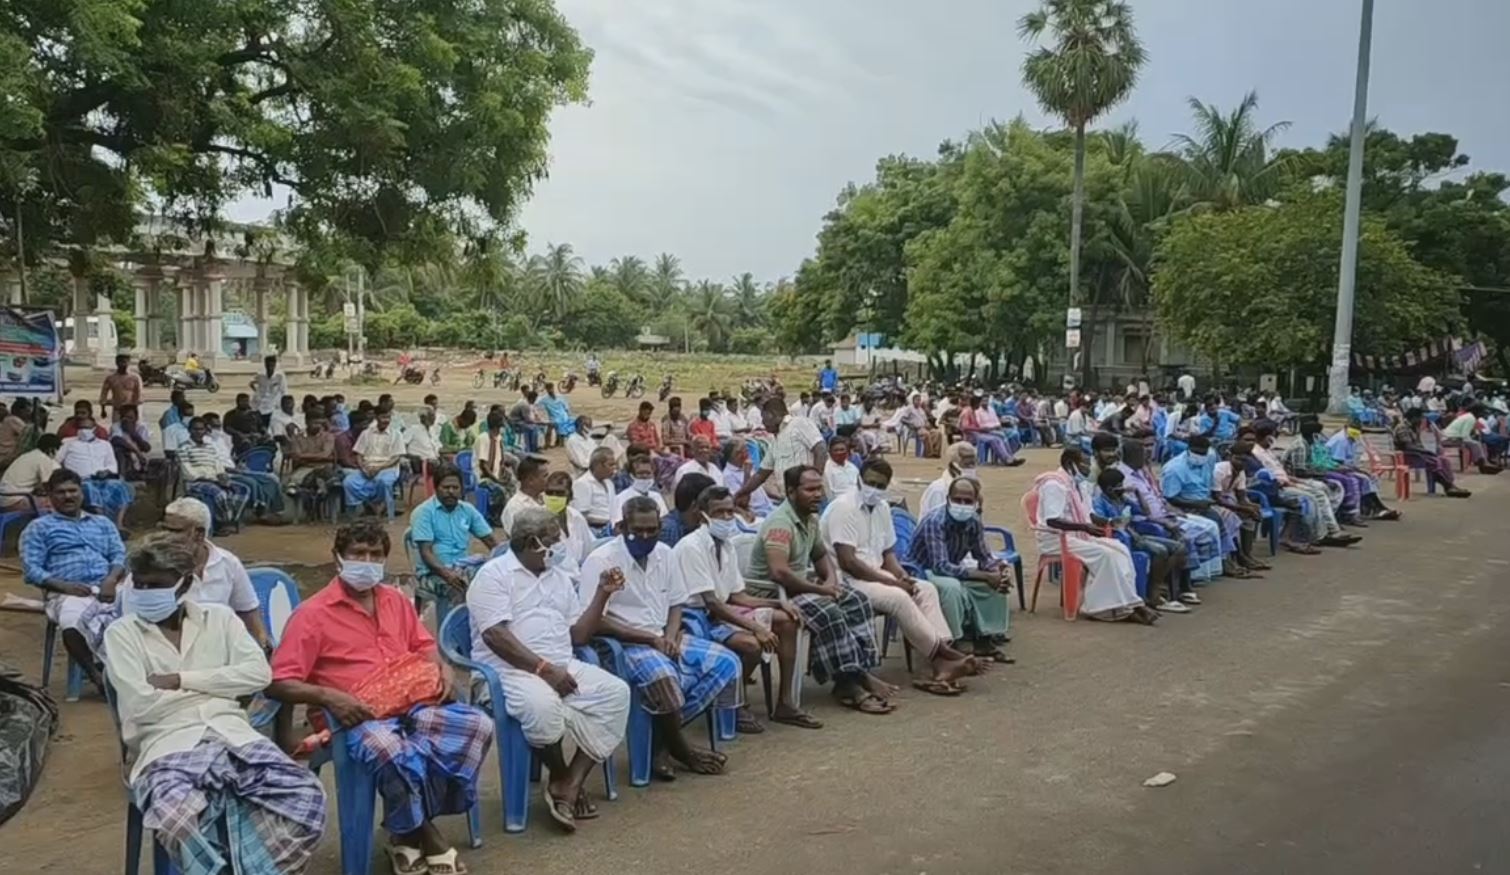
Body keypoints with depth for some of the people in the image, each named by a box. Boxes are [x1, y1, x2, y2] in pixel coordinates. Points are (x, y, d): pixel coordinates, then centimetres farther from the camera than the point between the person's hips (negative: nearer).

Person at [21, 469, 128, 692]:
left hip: (106, 588, 2)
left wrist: (112, 579, -8)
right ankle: (96, 674, -21)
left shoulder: (103, 523, 30)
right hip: (68, 593, -2)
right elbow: (31, 569, 6)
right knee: (72, 626, -39)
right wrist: (64, 586, -12)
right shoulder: (38, 527, 19)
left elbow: (120, 555, 16)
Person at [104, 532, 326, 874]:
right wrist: (216, 686, 3)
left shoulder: (219, 618, 15)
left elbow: (258, 673, 2)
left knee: (305, 795, -26)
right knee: (177, 814, -39)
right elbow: (140, 705, -4)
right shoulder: (121, 633, 9)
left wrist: (181, 680, -3)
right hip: (168, 743, -2)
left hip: (232, 734, 2)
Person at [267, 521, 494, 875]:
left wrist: (443, 669, 6)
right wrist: (328, 696, -21)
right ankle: (426, 834, -11)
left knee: (478, 725, -20)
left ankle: (409, 831, -10)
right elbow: (278, 683, -5)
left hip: (413, 705, 6)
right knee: (390, 751, -40)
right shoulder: (313, 614, -2)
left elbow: (424, 646, 29)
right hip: (359, 717, -6)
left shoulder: (396, 601, 17)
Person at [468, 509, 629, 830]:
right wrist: (543, 668, -22)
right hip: (510, 670, -7)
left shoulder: (560, 577, 19)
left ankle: (573, 783, -16)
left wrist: (602, 594, 5)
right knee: (542, 705, -38)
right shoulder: (494, 574, -2)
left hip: (562, 666, 7)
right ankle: (560, 778, -9)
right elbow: (495, 635, -16)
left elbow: (578, 635, 16)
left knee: (616, 692, -16)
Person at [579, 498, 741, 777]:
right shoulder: (601, 561, -13)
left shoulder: (663, 553, 8)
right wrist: (649, 639, -18)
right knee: (663, 675, -37)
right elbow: (594, 622, -17)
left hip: (663, 640, 7)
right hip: (624, 644, -7)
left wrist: (670, 637, -6)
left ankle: (663, 741, -10)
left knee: (726, 662, -10)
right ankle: (681, 749, -7)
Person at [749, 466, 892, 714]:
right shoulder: (781, 522, -23)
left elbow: (821, 554, 23)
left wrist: (831, 580, 1)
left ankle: (861, 670, -5)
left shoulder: (810, 518, 8)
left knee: (856, 599, -1)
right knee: (829, 613, -29)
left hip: (801, 584, 10)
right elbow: (779, 572, -34)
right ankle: (848, 684, -18)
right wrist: (819, 589, -22)